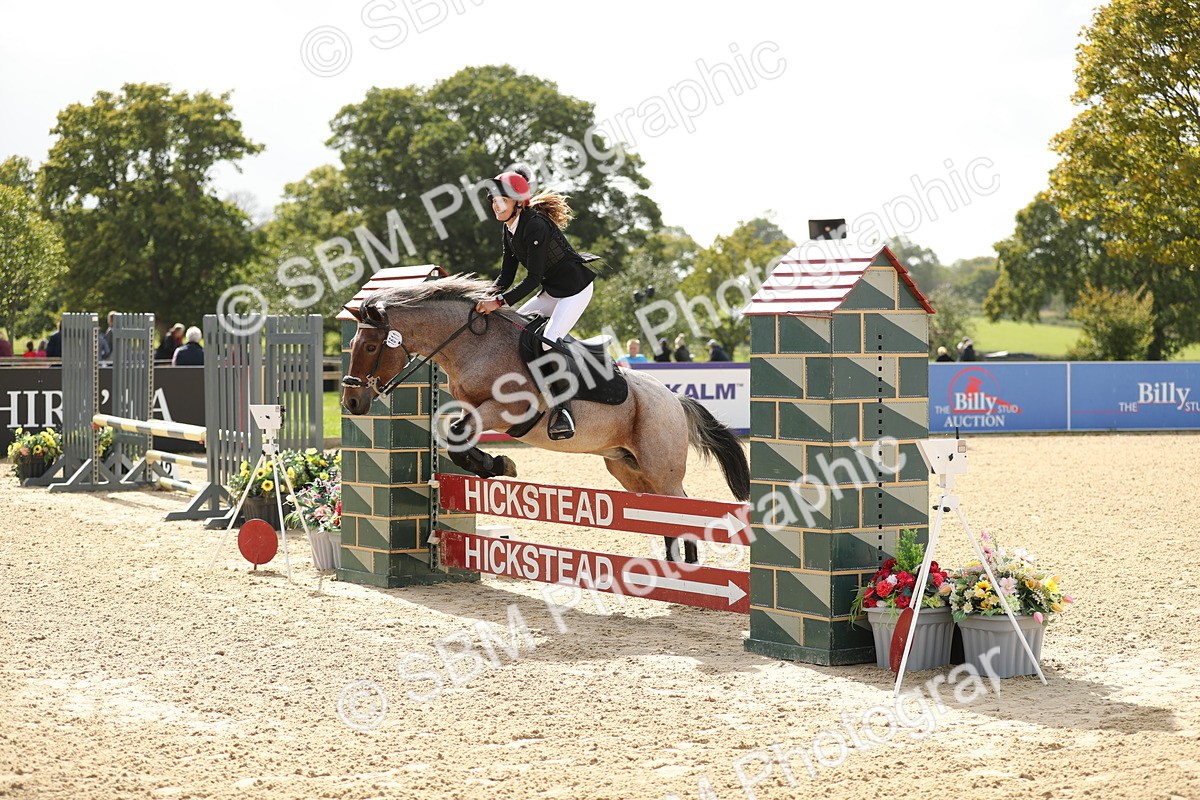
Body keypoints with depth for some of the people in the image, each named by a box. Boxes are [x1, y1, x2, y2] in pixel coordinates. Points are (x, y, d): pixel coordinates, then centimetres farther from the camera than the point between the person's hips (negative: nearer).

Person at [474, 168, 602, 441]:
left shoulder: (536, 226, -25)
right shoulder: (509, 229, 4)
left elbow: (533, 278, -27)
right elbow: (507, 274, 5)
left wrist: (499, 301, -32)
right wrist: (487, 299, -13)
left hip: (575, 288, -10)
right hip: (551, 291, 10)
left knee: (548, 341, -25)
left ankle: (563, 410, -23)